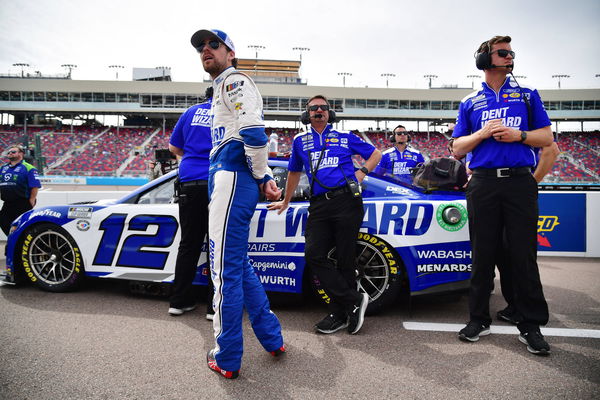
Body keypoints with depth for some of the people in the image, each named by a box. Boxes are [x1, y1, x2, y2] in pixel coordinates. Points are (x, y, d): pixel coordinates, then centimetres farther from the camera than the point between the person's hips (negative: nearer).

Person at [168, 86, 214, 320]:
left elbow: (173, 147, 19)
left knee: (189, 244, 12)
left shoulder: (191, 112, 13)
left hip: (190, 184, 3)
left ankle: (179, 301, 18)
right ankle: (215, 306, 7)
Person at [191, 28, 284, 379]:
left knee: (225, 268, -5)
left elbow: (253, 132, -17)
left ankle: (227, 359, 7)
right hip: (230, 180, 11)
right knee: (239, 265, 16)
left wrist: (260, 177, -6)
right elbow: (252, 139, 26)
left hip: (232, 179, -11)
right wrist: (267, 178, 16)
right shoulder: (223, 88, 29)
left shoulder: (233, 80, -2)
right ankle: (273, 339, 25)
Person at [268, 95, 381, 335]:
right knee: (314, 255, -12)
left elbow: (375, 154, 22)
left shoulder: (345, 137, 15)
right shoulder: (300, 141, 20)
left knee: (345, 259, -2)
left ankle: (340, 313, 9)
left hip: (347, 201, -2)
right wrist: (286, 202, 35)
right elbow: (294, 173, 30)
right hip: (319, 205, 3)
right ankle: (354, 300, -2)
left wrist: (362, 173, 6)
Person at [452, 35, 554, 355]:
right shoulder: (469, 103, 14)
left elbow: (547, 138, 9)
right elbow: (457, 149, 9)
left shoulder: (527, 95, 14)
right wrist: (482, 133, -8)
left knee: (524, 255, 0)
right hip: (483, 185, 1)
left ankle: (531, 326, 12)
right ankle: (478, 319, 18)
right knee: (483, 255, 6)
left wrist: (518, 135, -10)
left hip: (520, 182, 0)